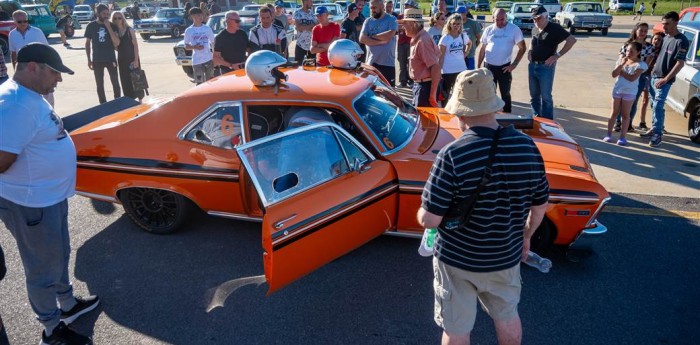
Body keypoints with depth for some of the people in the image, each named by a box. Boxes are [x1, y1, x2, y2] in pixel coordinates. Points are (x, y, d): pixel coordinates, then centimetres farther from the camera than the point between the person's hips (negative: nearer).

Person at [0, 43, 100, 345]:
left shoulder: (30, 95, 6)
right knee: (44, 268, 8)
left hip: (49, 196, 10)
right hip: (31, 205, -10)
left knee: (59, 256, 26)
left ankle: (68, 304, 46)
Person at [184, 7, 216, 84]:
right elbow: (186, 46, 4)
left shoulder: (207, 28, 5)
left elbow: (213, 42, 10)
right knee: (200, 83, 1)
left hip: (209, 59, 2)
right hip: (197, 61, -2)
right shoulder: (189, 31, 0)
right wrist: (194, 47, -16)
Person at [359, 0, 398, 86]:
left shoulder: (391, 19, -1)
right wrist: (381, 41, -13)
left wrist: (373, 36, -6)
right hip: (371, 62, 3)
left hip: (388, 63, -3)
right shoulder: (368, 21, 8)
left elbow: (390, 35, -18)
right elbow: (362, 39, -5)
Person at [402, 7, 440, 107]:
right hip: (419, 84, 10)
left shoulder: (423, 40, -19)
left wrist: (433, 94, -24)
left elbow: (435, 67, -24)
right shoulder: (416, 38, 10)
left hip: (426, 86, -10)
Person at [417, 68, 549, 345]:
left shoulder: (452, 155, -27)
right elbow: (540, 207, 1)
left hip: (456, 259, -4)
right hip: (506, 257, 4)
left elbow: (429, 220, -24)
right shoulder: (527, 147, -12)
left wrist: (422, 213, -1)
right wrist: (526, 236, 19)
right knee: (507, 317, 30)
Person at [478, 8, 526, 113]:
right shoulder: (488, 29, 3)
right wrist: (479, 66, 7)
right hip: (488, 66, 2)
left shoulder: (514, 29, -6)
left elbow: (522, 48, -3)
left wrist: (514, 65, -9)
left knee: (505, 94, 6)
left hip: (504, 67, -2)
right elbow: (482, 49, 10)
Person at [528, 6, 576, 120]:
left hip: (546, 67, -7)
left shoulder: (554, 28, -11)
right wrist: (530, 50, 10)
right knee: (534, 96, 13)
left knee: (546, 97, -1)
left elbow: (572, 40, -16)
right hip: (532, 65, 7)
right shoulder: (535, 29, 9)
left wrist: (557, 55, -18)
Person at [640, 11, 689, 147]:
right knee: (654, 105, 13)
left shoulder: (681, 41, -14)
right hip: (653, 75, 7)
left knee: (658, 106, -11)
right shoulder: (665, 37, 9)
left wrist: (665, 79, -22)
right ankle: (654, 129, 24)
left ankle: (658, 134, -6)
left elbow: (680, 63, -18)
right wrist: (652, 68, 13)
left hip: (664, 80, -7)